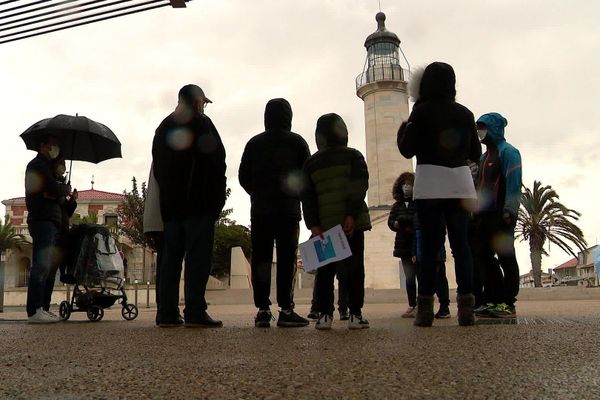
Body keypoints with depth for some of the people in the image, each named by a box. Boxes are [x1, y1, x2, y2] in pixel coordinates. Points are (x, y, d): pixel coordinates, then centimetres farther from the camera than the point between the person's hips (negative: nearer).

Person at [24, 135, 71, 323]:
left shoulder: (47, 166, 28)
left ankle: (42, 309, 10)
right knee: (41, 266, -14)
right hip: (42, 221, -10)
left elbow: (59, 197, 21)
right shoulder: (37, 164, -1)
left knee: (50, 266, 8)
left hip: (52, 221, 10)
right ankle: (34, 311, -16)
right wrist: (66, 188, 5)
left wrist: (59, 192, 1)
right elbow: (56, 190, -14)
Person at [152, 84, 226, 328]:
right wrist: (218, 198, -4)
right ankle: (195, 312, -10)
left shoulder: (162, 128, 18)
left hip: (169, 205, 7)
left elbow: (157, 169, 19)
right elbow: (217, 161, -10)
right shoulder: (201, 124, -4)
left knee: (171, 256, 8)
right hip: (199, 203, -7)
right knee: (198, 256, -6)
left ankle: (167, 313, 9)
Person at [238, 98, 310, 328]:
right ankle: (286, 310, -6)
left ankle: (263, 309, -2)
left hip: (260, 209, 2)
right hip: (289, 209, -2)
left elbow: (243, 176, 7)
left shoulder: (254, 143, 10)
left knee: (261, 258, 2)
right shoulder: (297, 142, 5)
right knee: (286, 259, -2)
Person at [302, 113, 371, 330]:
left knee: (325, 271, 7)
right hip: (351, 223, -2)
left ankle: (325, 315, 5)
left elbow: (307, 197, 6)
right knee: (354, 268, 1)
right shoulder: (353, 156, 5)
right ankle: (355, 314, 0)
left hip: (324, 225, 3)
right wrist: (352, 215, -13)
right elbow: (359, 187, -8)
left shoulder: (310, 163, 14)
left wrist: (313, 225, 2)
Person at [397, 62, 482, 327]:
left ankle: (425, 308, -4)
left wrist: (403, 129, 16)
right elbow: (475, 153, 16)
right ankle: (466, 307, 0)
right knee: (461, 244, 3)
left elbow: (407, 150, -2)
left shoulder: (422, 111, -2)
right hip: (460, 182, 3)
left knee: (430, 246, -3)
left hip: (430, 183, -3)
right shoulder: (465, 113, 11)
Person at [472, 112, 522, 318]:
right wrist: (476, 212, 14)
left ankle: (508, 303, 0)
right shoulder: (484, 156, 22)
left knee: (505, 257, -4)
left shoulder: (508, 152, -4)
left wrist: (509, 211, -21)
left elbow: (513, 183, -14)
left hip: (501, 215, -9)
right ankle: (492, 301, 14)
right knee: (483, 255, 7)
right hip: (485, 215, 9)